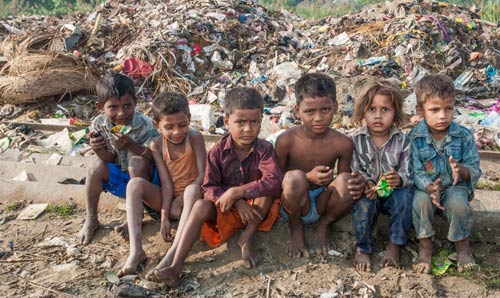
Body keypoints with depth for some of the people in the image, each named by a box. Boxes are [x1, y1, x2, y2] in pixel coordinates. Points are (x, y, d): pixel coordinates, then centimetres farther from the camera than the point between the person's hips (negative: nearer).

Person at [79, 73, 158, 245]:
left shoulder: (144, 125, -23)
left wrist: (131, 144, -42)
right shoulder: (99, 125, -13)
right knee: (97, 166, -22)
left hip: (143, 176, -3)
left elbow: (153, 156, -26)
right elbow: (110, 159, -9)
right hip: (118, 177, 4)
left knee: (137, 162, -33)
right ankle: (91, 219, -5)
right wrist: (98, 149, -32)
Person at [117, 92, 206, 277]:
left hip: (188, 196, -3)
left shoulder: (195, 138, -13)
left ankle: (173, 253, -48)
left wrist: (179, 201, -20)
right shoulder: (157, 145, -7)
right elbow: (166, 183, -11)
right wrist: (164, 217, -19)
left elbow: (203, 175, -16)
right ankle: (136, 251, -33)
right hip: (168, 199, 3)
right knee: (135, 184, -22)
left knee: (193, 189, -37)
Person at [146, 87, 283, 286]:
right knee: (201, 206, -27)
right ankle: (176, 267, -35)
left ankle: (246, 238, -17)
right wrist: (237, 203, -28)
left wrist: (236, 192, -34)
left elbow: (274, 181, -32)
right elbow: (209, 188, -12)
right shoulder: (218, 152, -11)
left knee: (268, 189, -29)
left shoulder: (264, 150, -15)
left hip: (254, 209, -1)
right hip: (226, 209, 1)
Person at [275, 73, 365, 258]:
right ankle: (295, 227, -2)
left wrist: (356, 184, -25)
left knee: (346, 181, -29)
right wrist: (308, 177, -27)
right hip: (294, 205, -2)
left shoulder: (342, 144, -11)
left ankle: (323, 226, 3)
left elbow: (346, 178, 1)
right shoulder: (287, 140, -17)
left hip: (322, 204, 2)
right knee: (294, 177, -35)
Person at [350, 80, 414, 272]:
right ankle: (362, 249, -13)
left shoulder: (402, 141, -7)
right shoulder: (357, 140, -5)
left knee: (404, 196, -31)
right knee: (363, 202, -32)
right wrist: (364, 183, -25)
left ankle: (394, 246, -14)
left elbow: (408, 174, -11)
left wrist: (399, 180, -35)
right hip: (369, 192, 0)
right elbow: (354, 170, -4)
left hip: (394, 192, 0)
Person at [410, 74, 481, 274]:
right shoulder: (415, 138, -11)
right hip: (426, 187, 0)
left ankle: (462, 244, -2)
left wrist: (461, 169, -29)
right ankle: (424, 246, -9)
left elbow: (475, 170, -5)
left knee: (458, 203, -31)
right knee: (420, 201, -32)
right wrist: (430, 188, -34)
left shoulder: (464, 136, -8)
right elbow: (416, 171, -14)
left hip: (455, 186, 0)